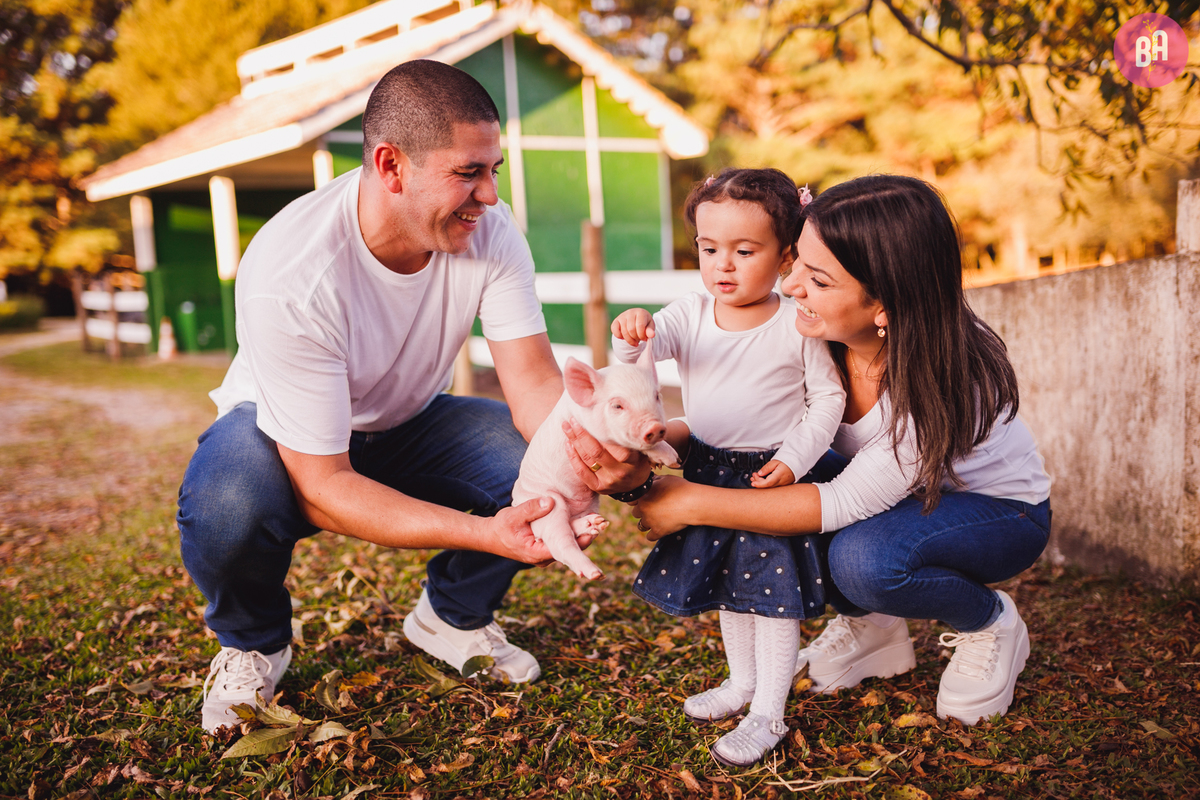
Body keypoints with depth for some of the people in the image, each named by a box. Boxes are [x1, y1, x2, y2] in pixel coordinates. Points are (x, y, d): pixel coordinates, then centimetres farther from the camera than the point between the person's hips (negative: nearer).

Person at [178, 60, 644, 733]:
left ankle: (452, 616, 9)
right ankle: (255, 642, 1)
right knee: (230, 508, -38)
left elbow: (534, 382, -22)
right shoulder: (288, 275, -35)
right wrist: (483, 533, -46)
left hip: (407, 427, 4)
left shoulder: (490, 233, -20)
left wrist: (589, 449, -47)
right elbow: (320, 486, -34)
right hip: (284, 436, -4)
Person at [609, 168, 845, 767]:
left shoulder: (797, 326, -14)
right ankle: (742, 680, 41)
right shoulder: (691, 314, -4)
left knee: (774, 593, 2)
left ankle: (768, 715, 16)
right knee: (725, 585, 21)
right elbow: (651, 345, -19)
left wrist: (793, 459, -16)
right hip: (707, 472, 5)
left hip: (771, 476, -5)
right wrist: (632, 334, -42)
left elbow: (829, 397, -7)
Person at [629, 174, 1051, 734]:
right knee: (766, 480, -20)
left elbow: (846, 504, -36)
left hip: (1004, 511, -5)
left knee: (863, 557, -35)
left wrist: (692, 504, -36)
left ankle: (991, 622, -1)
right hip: (894, 496, 6)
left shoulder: (948, 379, -37)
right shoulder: (821, 335, -21)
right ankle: (870, 625, 4)